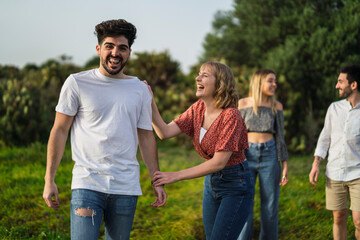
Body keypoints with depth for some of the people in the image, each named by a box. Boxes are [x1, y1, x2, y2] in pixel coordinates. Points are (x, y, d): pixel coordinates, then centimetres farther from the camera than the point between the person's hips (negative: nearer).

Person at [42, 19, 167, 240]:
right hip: (87, 182, -3)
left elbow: (146, 137, 14)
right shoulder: (77, 83, 0)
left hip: (126, 187, 3)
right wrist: (49, 180, -1)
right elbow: (60, 131, 3)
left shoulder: (140, 90, 10)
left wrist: (157, 181, 11)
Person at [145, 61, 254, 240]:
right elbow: (165, 132, -8)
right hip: (211, 182, 8)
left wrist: (175, 176, -27)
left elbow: (219, 162, -26)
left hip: (235, 185, -8)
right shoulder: (198, 108, 0)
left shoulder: (230, 116, -23)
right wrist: (150, 102, -18)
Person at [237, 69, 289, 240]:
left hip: (270, 156, 2)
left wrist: (285, 166, 1)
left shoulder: (276, 106, 5)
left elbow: (280, 137, 6)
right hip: (247, 156, -1)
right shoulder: (243, 103, 1)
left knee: (270, 207, 4)